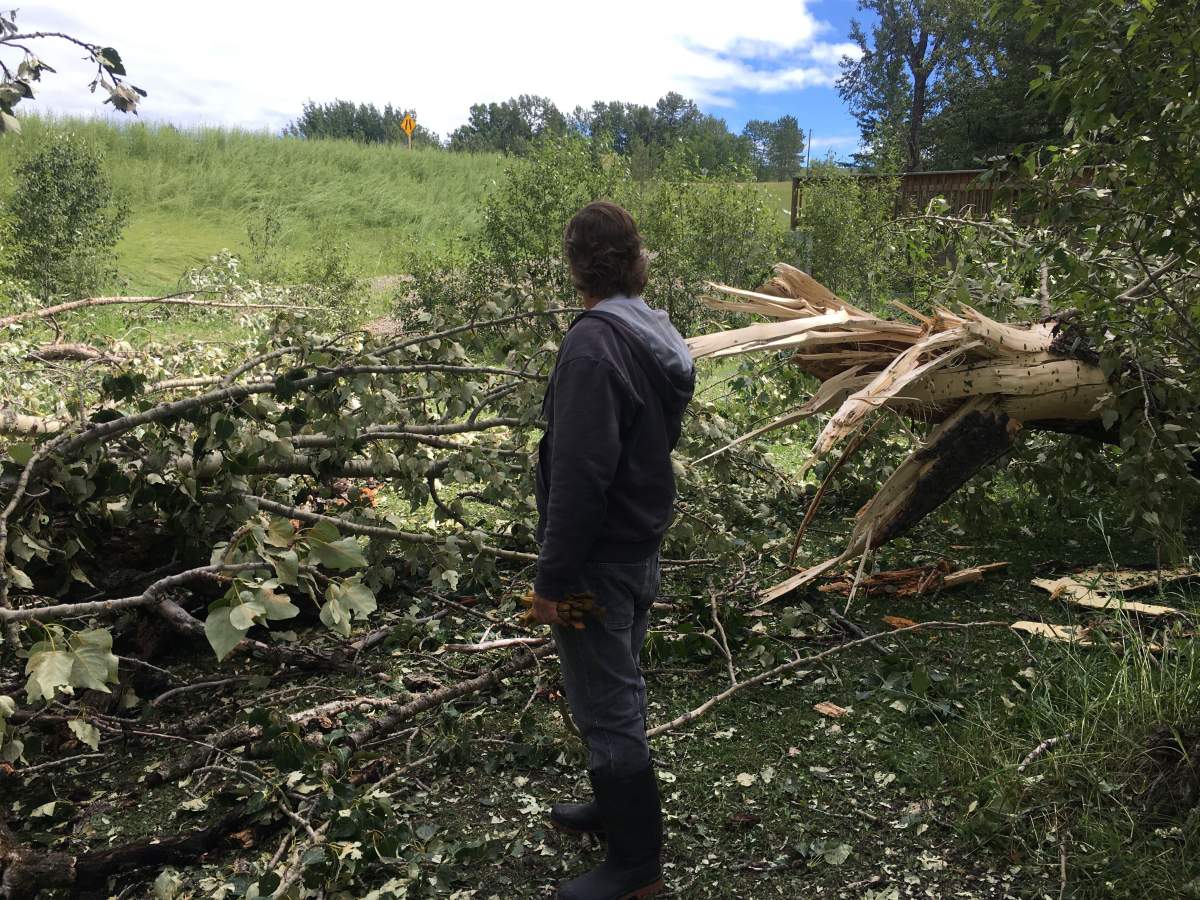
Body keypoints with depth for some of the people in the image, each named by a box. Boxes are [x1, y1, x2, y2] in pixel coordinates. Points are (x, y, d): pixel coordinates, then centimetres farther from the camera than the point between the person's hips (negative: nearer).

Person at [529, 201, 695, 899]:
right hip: (642, 547, 9)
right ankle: (619, 808, 42)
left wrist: (552, 579, -18)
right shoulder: (660, 336, 5)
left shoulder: (594, 344, -24)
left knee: (607, 710, 4)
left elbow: (579, 477, -27)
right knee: (623, 691, 23)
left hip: (601, 560, -9)